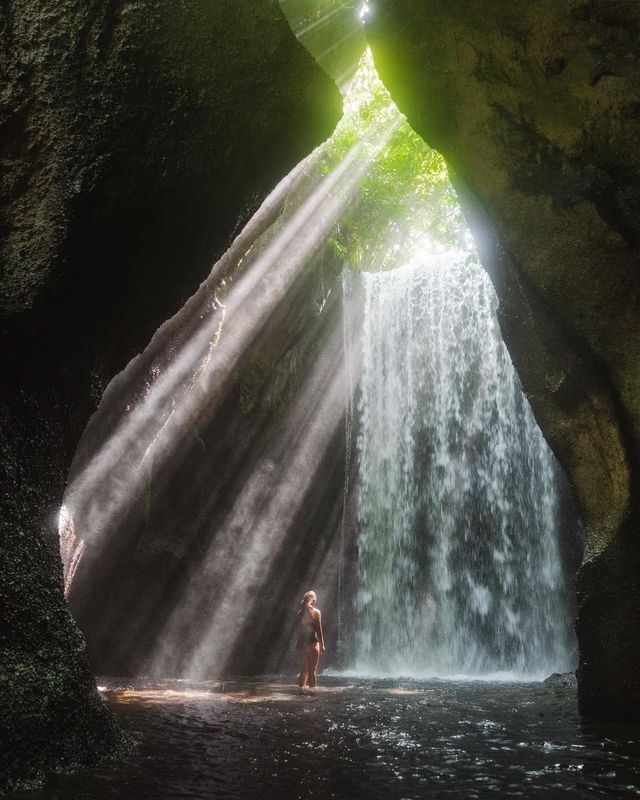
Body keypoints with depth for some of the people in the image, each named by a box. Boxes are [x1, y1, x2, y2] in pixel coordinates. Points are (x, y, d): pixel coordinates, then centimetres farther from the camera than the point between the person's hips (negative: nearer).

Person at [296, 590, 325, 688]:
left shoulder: (300, 612, 5)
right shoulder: (316, 612, -6)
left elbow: (297, 629, 6)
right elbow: (318, 629, -7)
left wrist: (298, 642, 12)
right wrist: (322, 644, -2)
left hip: (301, 643, 5)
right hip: (312, 642, -5)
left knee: (303, 668, 17)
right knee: (312, 669, 3)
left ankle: (301, 686, 19)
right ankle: (312, 687, 3)